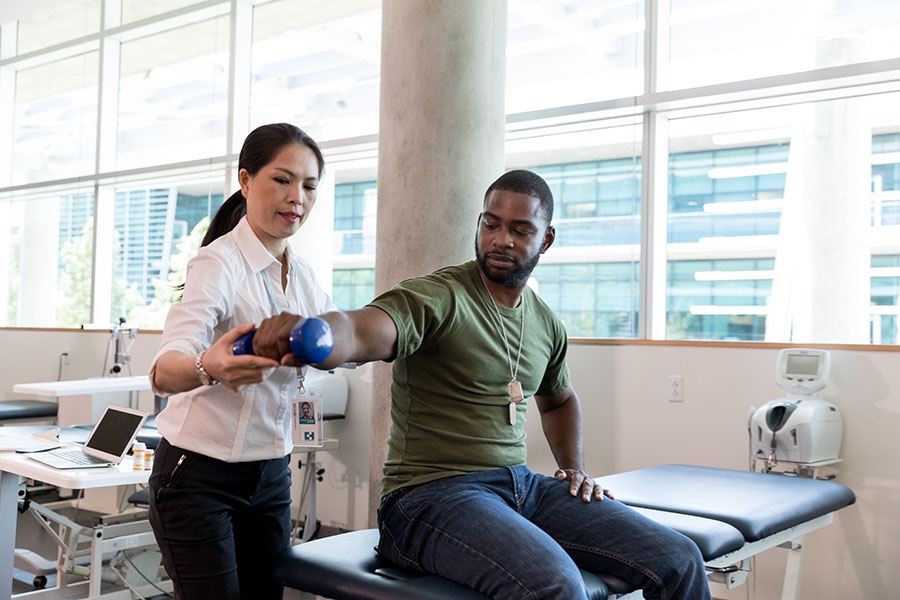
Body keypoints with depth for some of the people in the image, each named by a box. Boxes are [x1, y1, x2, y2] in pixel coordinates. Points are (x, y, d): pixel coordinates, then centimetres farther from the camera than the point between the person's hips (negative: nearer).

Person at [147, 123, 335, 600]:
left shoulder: (302, 275, 5)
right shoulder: (219, 264, -17)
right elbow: (164, 371, -32)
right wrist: (209, 368, -54)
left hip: (271, 476, 7)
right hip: (199, 476, -6)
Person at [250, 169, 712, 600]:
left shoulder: (547, 325, 11)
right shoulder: (437, 298, -11)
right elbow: (359, 333, -32)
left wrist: (575, 467, 16)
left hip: (522, 486, 7)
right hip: (432, 492, -6)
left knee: (679, 561, -7)